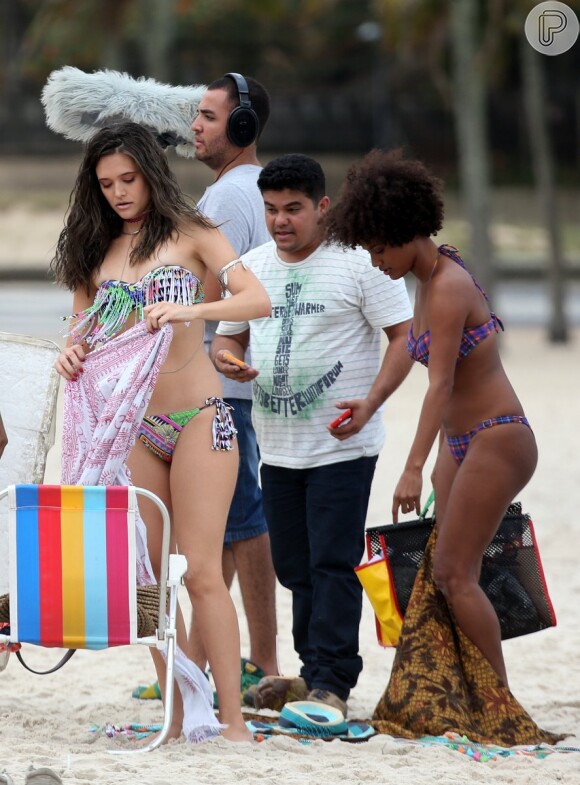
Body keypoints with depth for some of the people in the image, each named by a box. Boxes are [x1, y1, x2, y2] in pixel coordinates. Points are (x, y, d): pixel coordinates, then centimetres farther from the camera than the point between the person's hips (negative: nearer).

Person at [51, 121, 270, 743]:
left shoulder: (189, 235, 0)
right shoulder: (95, 249, 13)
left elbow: (259, 299, -12)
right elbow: (84, 328, 15)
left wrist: (188, 310, -28)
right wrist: (71, 354, -9)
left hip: (198, 420, -5)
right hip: (131, 429, 5)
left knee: (199, 570, -11)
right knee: (148, 575, 2)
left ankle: (232, 720, -10)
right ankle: (179, 720, 7)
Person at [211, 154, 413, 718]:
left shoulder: (359, 263, -7)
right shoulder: (249, 269, 11)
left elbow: (404, 337, -7)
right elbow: (228, 336, 19)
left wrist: (371, 401, -20)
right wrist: (226, 358, -7)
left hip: (342, 445, -6)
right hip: (277, 448, 6)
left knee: (332, 564, -10)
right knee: (294, 566, 11)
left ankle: (332, 683, -9)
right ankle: (314, 671, 23)